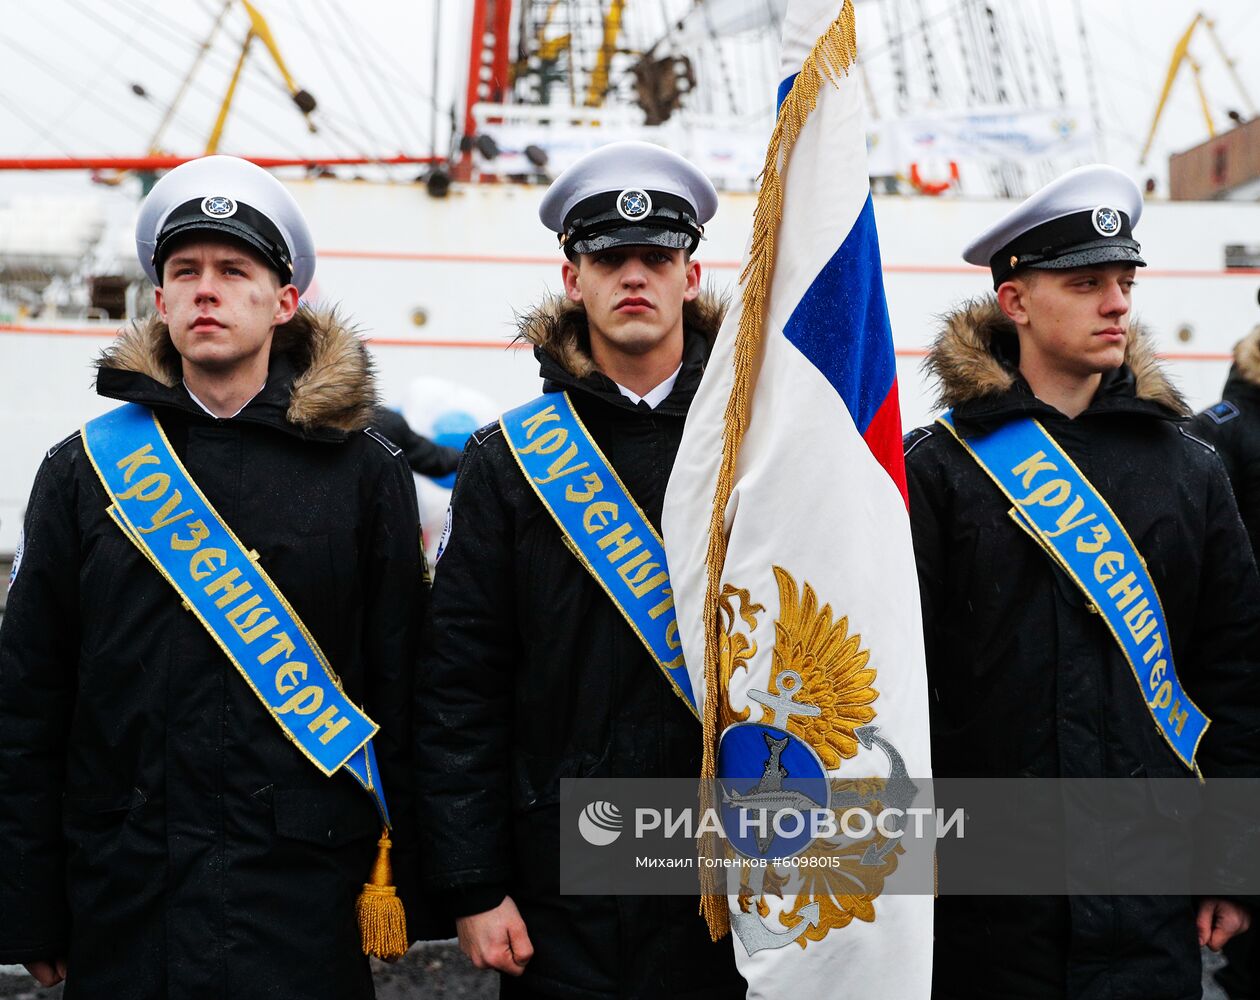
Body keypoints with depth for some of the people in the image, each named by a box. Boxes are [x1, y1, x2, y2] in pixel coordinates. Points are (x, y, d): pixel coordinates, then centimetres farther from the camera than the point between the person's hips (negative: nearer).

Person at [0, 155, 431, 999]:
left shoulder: (365, 471, 1)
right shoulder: (85, 469, 5)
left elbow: (402, 688, 0)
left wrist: (406, 888, -2)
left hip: (306, 898, -2)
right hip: (124, 899, 2)